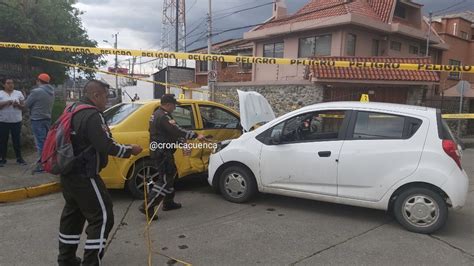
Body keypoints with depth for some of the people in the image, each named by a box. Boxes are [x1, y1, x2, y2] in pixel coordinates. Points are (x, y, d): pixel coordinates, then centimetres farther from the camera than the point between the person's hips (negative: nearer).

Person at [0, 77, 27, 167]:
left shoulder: (18, 93, 7)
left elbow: (23, 106, 6)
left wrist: (18, 105, -13)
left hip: (16, 121, 1)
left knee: (17, 140, 5)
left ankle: (19, 158, 14)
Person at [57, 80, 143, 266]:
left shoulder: (73, 110, 10)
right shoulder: (92, 115, -21)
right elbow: (106, 146, -24)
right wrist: (130, 150, -11)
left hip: (68, 172, 10)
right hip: (84, 176, -10)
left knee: (73, 214, 21)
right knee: (102, 217, -2)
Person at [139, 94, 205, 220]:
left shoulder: (157, 114, 16)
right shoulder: (163, 116, -18)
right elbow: (177, 131, -27)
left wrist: (181, 140, 15)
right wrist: (195, 135, -27)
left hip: (158, 151, 11)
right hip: (162, 153, -11)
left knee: (169, 175, 19)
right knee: (165, 180, -8)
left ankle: (168, 203, 28)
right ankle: (147, 206, -8)